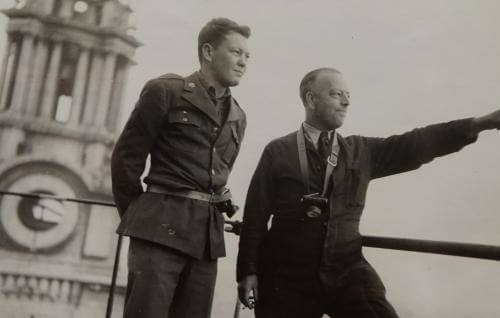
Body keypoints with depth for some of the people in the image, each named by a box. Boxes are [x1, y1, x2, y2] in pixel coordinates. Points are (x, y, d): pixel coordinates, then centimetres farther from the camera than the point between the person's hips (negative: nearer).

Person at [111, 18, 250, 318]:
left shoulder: (238, 118, 17)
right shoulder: (165, 91, 0)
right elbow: (126, 157, 0)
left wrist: (205, 218, 10)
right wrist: (139, 216, 4)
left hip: (208, 235, 6)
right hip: (162, 227, -5)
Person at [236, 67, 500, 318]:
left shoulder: (361, 151, 8)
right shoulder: (278, 152, -1)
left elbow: (414, 145, -2)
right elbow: (255, 215, -2)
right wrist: (248, 272, -6)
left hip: (346, 270, 2)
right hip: (288, 274, -2)